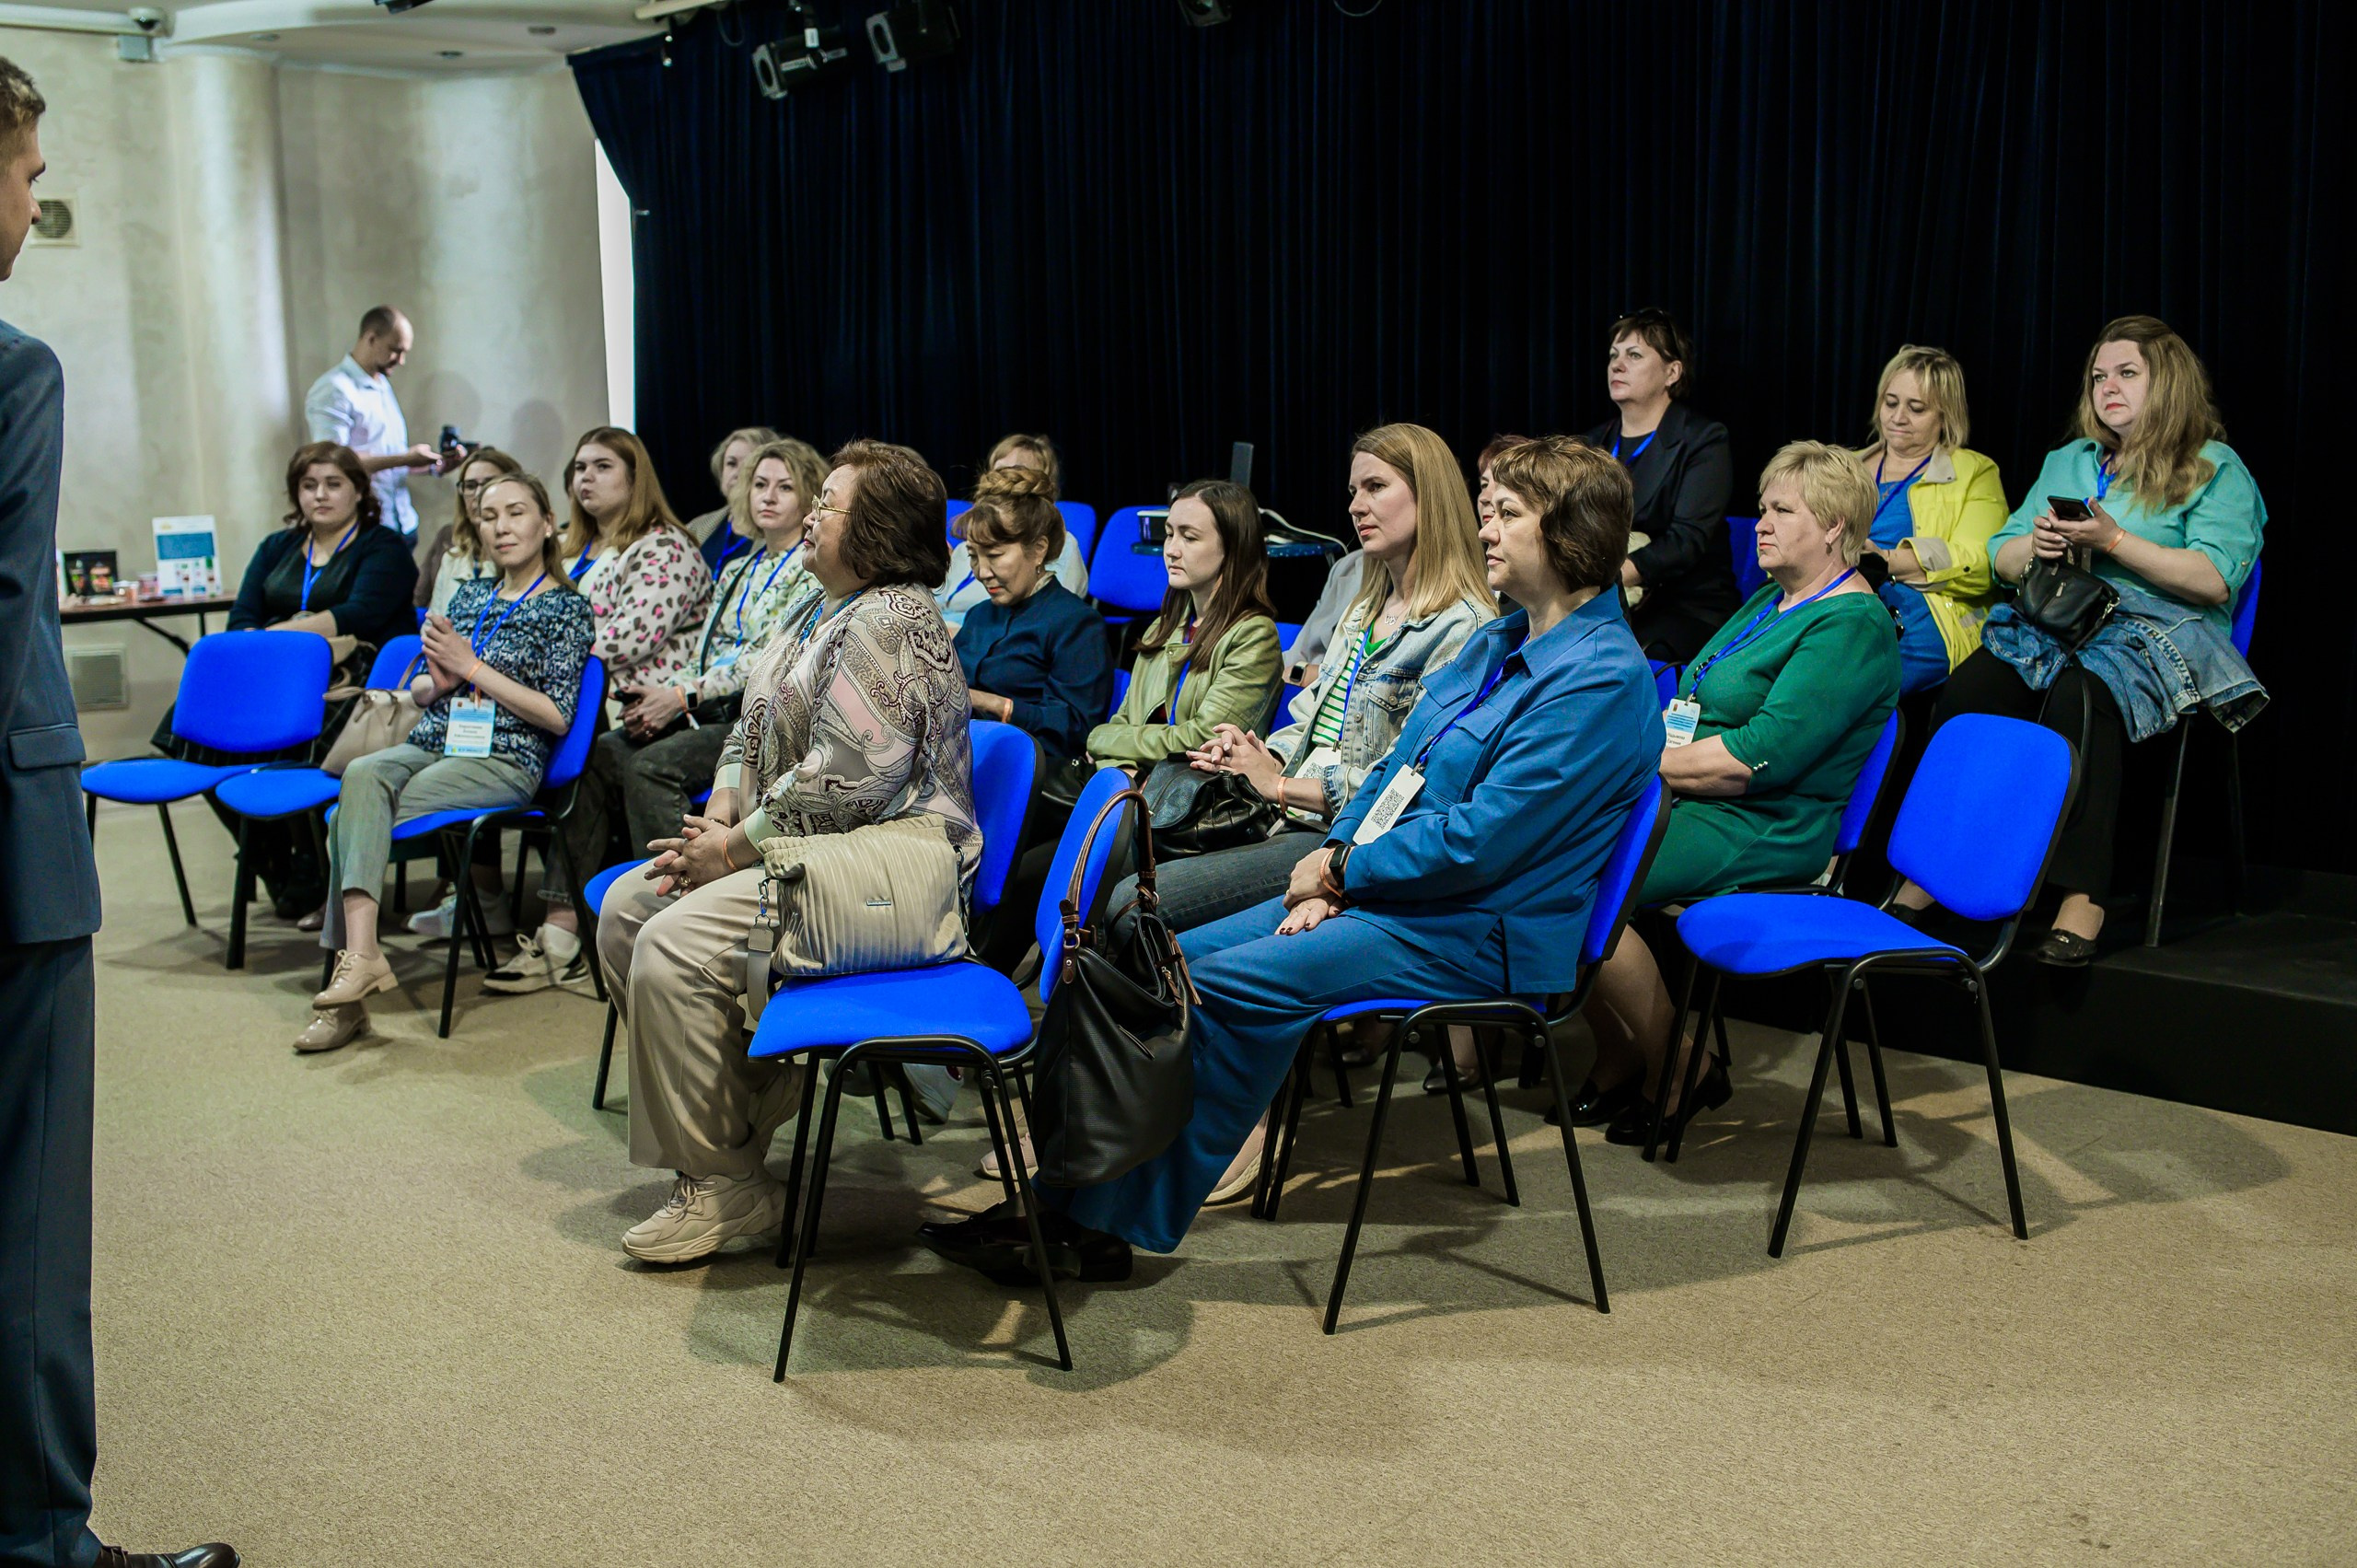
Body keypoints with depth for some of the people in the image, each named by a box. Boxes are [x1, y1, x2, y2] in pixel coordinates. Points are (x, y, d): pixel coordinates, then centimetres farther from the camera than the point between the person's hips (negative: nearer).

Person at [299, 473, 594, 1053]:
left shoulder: (567, 609, 3)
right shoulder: (471, 595, 21)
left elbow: (557, 716, -7)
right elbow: (419, 692, 23)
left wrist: (472, 667, -9)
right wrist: (438, 681, -2)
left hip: (504, 760, -5)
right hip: (431, 744, 5)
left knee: (357, 811, -28)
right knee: (362, 773, -30)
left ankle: (353, 955, -27)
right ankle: (359, 956, -41)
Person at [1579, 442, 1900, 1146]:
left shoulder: (1852, 626, -11)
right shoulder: (1771, 602, 20)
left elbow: (1763, 756, -20)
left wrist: (1650, 762, -14)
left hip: (1764, 829, -9)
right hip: (1686, 801, 9)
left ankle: (1681, 1072, -8)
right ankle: (1616, 1061, -1)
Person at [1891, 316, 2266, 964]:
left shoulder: (2216, 469, 9)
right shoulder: (2068, 461, 27)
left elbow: (2215, 579, -6)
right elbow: (2002, 558, 22)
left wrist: (2114, 541, -13)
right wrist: (2036, 543, -2)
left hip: (2156, 633, -5)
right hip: (2046, 621, 5)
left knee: (2079, 697, -39)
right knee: (1967, 691, -28)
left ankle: (2083, 902, -40)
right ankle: (1923, 881, -29)